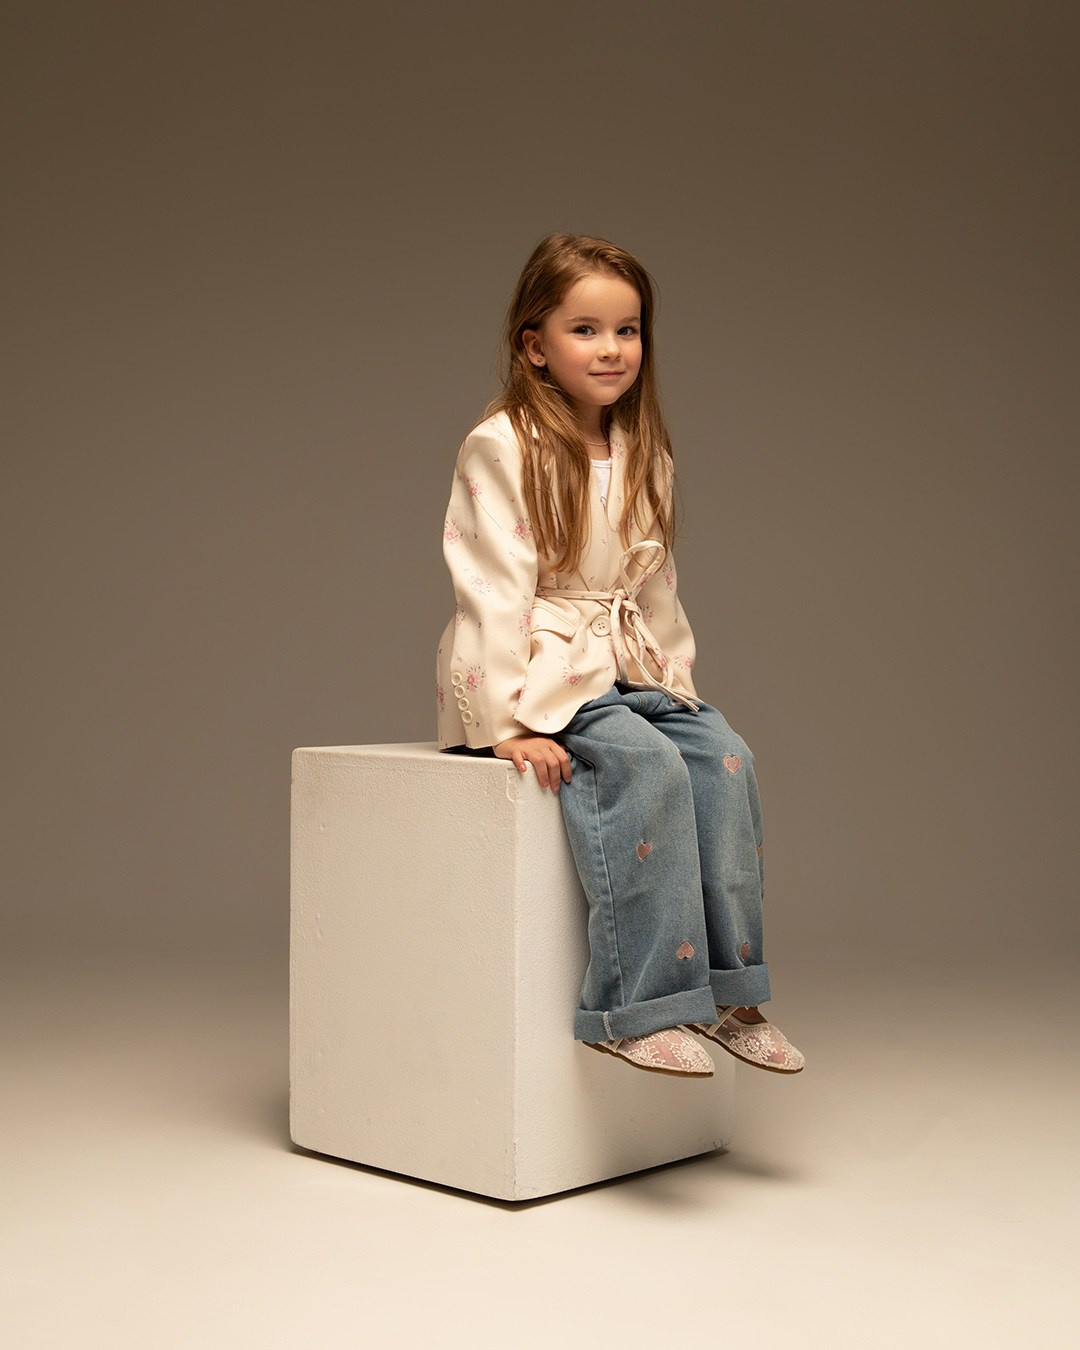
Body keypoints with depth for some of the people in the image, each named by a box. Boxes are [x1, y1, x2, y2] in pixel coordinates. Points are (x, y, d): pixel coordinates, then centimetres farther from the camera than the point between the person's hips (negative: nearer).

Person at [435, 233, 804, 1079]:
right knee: (646, 766, -29)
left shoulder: (643, 455, 12)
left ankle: (726, 990, -9)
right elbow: (493, 589, -15)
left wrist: (676, 678, 9)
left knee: (725, 758, -16)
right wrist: (510, 721, -21)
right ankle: (638, 1007, -24)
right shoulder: (502, 448, -9)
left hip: (630, 671, 7)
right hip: (539, 674, -7)